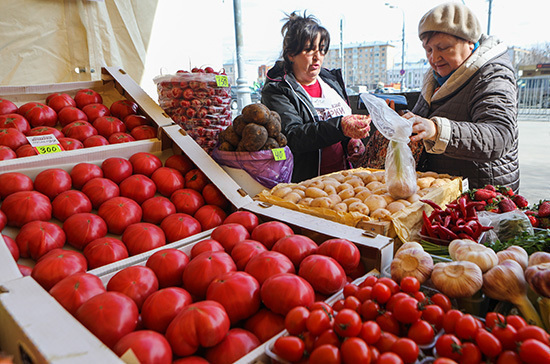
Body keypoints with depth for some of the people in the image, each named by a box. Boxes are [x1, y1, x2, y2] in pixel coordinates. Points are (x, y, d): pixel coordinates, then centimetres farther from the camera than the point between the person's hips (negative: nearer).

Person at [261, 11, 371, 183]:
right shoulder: (275, 91, -6)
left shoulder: (332, 79, 15)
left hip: (344, 175, 5)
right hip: (305, 180, -5)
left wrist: (352, 139, 4)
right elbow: (292, 136, -21)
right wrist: (339, 127, -32)